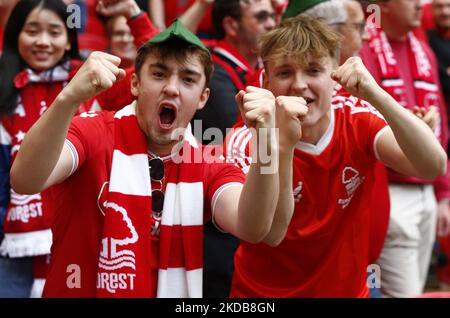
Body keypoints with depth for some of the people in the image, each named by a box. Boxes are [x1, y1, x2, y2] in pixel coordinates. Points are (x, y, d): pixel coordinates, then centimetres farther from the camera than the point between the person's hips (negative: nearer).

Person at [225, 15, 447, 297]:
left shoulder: (358, 120, -10)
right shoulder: (247, 143, -15)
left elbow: (434, 166, -25)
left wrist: (376, 95, -35)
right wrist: (284, 143, -39)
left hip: (348, 289, 2)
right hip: (265, 293, -2)